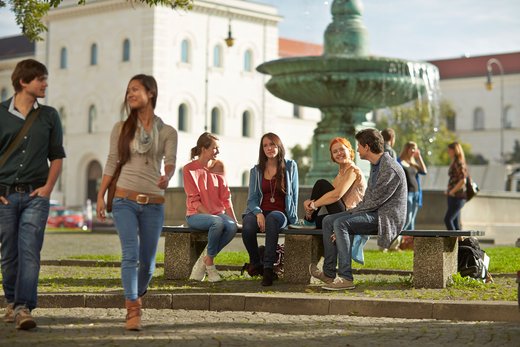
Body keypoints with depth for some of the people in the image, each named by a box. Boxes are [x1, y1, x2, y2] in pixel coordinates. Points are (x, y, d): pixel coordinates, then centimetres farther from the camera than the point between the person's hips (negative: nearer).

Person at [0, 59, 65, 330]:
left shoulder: (49, 116, 8)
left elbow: (57, 156, 14)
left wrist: (48, 187, 0)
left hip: (36, 195, 0)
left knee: (29, 252, -12)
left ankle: (24, 308, -18)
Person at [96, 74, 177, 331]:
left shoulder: (167, 132, 6)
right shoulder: (121, 129, 7)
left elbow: (170, 162, -6)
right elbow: (111, 164, 8)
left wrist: (166, 177, -29)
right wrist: (100, 196, 2)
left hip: (153, 204, 1)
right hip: (125, 200, -1)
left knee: (147, 262, 7)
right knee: (130, 254, -17)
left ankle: (136, 297, 33)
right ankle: (133, 311, -18)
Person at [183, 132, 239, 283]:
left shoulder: (218, 166, 10)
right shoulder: (189, 169, -5)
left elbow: (225, 196, 8)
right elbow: (194, 200, -9)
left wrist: (233, 218, -3)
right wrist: (211, 216, -20)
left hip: (218, 212, 5)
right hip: (196, 214, -5)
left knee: (232, 226, -30)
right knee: (218, 222, -37)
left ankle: (204, 261, -15)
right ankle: (209, 264, -18)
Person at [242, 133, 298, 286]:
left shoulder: (290, 166, 11)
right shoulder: (256, 171, 14)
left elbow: (294, 194, 13)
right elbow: (252, 198, 7)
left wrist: (292, 216, 4)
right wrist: (258, 213, -13)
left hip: (281, 213, -2)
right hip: (259, 211, 2)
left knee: (272, 218, -40)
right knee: (247, 227, -35)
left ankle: (268, 268, -38)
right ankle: (257, 265, -9)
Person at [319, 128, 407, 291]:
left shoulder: (390, 169, -19)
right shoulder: (375, 165, 15)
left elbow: (375, 200, -21)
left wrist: (353, 211, -10)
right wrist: (355, 209, 5)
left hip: (385, 216, -10)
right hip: (373, 212, 10)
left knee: (340, 223, -28)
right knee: (328, 221, 2)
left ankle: (346, 278, -30)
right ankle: (329, 272, 1)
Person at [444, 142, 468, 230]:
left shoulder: (459, 163, -13)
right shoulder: (454, 163, 16)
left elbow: (463, 181, -21)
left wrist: (452, 191, -14)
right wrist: (449, 191, 11)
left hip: (457, 197, -10)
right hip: (454, 197, 10)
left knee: (448, 219, -15)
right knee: (455, 222, 9)